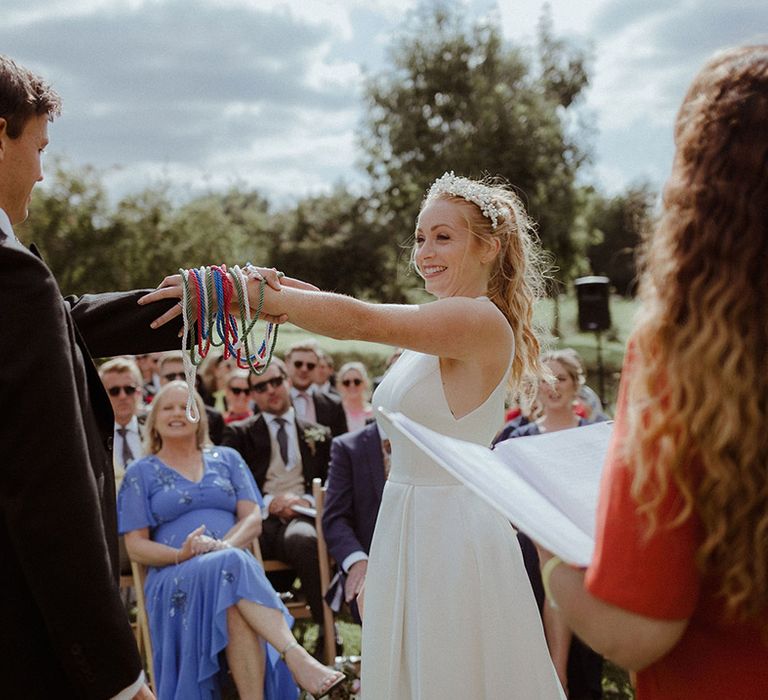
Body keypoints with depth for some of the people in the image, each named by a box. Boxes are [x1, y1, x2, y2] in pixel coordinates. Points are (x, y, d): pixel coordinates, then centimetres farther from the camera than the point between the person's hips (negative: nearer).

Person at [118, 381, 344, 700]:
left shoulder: (227, 459, 19)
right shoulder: (141, 473, 14)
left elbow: (253, 519, 8)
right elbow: (136, 546, 6)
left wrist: (224, 546, -15)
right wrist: (181, 554, -15)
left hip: (236, 564, 2)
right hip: (176, 578, -2)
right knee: (233, 565, -38)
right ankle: (296, 656, -49)